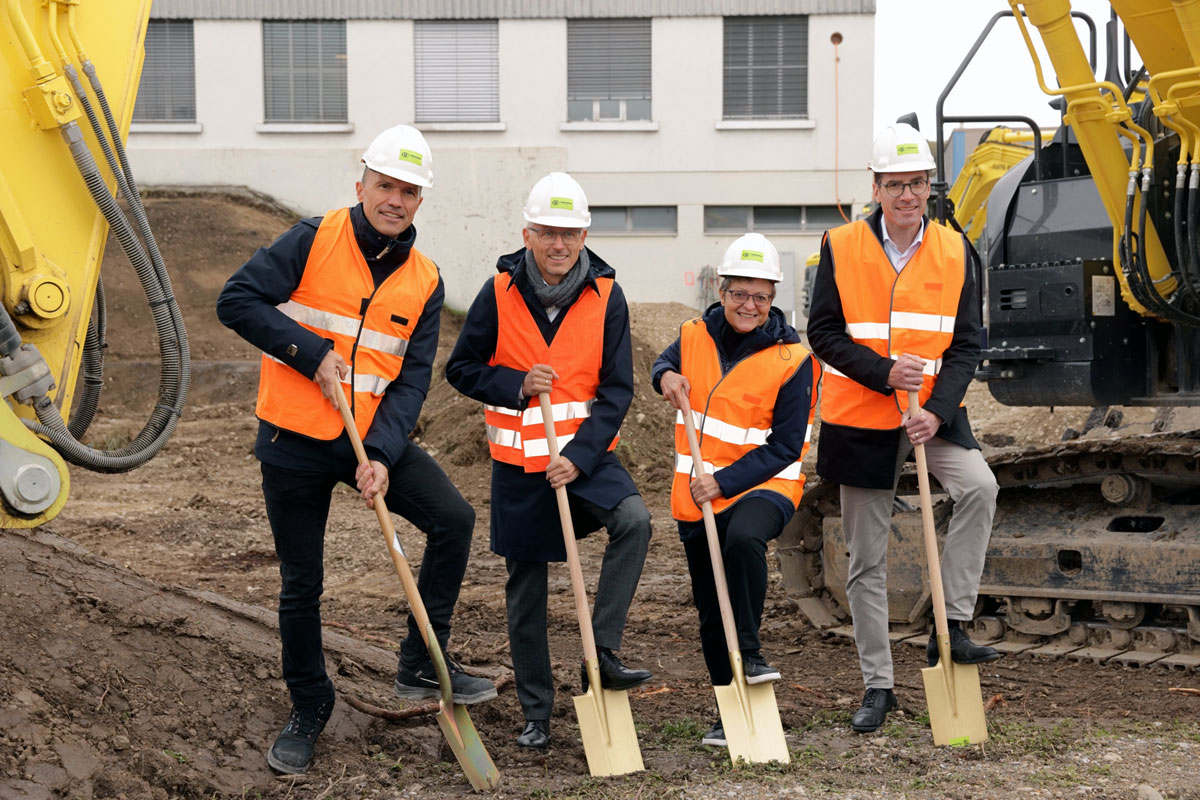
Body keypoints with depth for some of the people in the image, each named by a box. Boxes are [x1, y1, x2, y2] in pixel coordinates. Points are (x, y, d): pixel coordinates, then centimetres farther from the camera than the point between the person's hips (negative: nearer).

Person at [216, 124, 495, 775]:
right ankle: (308, 710, 24)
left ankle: (421, 666, 1)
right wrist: (312, 354, -21)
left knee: (454, 518, -13)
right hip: (296, 441, -3)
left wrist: (382, 455, -17)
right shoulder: (314, 241, -9)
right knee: (301, 583, 5)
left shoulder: (424, 281, 0)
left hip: (376, 438, 3)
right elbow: (236, 300, -15)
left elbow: (412, 378, -4)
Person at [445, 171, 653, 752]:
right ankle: (535, 712, 20)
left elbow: (617, 390, -6)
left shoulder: (606, 296, -6)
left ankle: (602, 653, -20)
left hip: (586, 454, 0)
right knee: (525, 593, 7)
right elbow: (461, 368, 2)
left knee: (634, 520, -29)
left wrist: (579, 457, -17)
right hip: (519, 463, 0)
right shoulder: (500, 293, -6)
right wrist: (516, 386, -16)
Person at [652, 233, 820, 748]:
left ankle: (749, 652, -22)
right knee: (710, 612, 10)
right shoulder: (695, 337, 2)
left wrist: (723, 481, -22)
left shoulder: (792, 359, -10)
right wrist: (666, 377, -1)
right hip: (697, 494, 5)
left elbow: (784, 448, -12)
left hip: (762, 486, -5)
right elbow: (665, 363, 25)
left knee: (743, 539, -39)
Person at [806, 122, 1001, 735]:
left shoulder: (953, 250, 1)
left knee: (979, 488, -27)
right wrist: (884, 372, -20)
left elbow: (966, 343, -1)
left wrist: (937, 409, -15)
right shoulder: (840, 247, -5)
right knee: (867, 559, 4)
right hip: (859, 418, -1)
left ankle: (950, 627, -15)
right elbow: (823, 335, -6)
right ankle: (877, 685, 15)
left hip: (933, 413, 1)